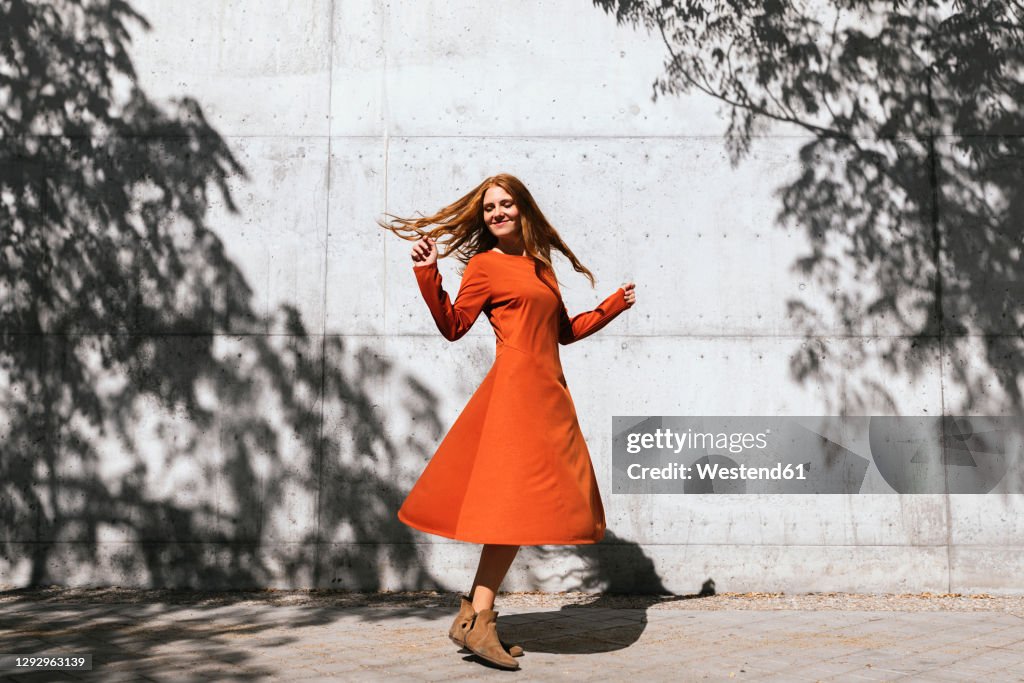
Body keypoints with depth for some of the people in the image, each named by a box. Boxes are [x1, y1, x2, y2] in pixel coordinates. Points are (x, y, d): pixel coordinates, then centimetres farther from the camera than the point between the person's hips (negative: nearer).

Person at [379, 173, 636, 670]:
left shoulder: (539, 266, 21)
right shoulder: (484, 265, 1)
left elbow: (565, 330, 26)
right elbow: (453, 326, -6)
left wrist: (613, 306, 26)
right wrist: (428, 276, -14)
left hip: (547, 394, 8)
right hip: (516, 387, -8)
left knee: (523, 506, 5)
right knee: (515, 502, -12)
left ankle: (476, 612, 10)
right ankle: (476, 620, -7)